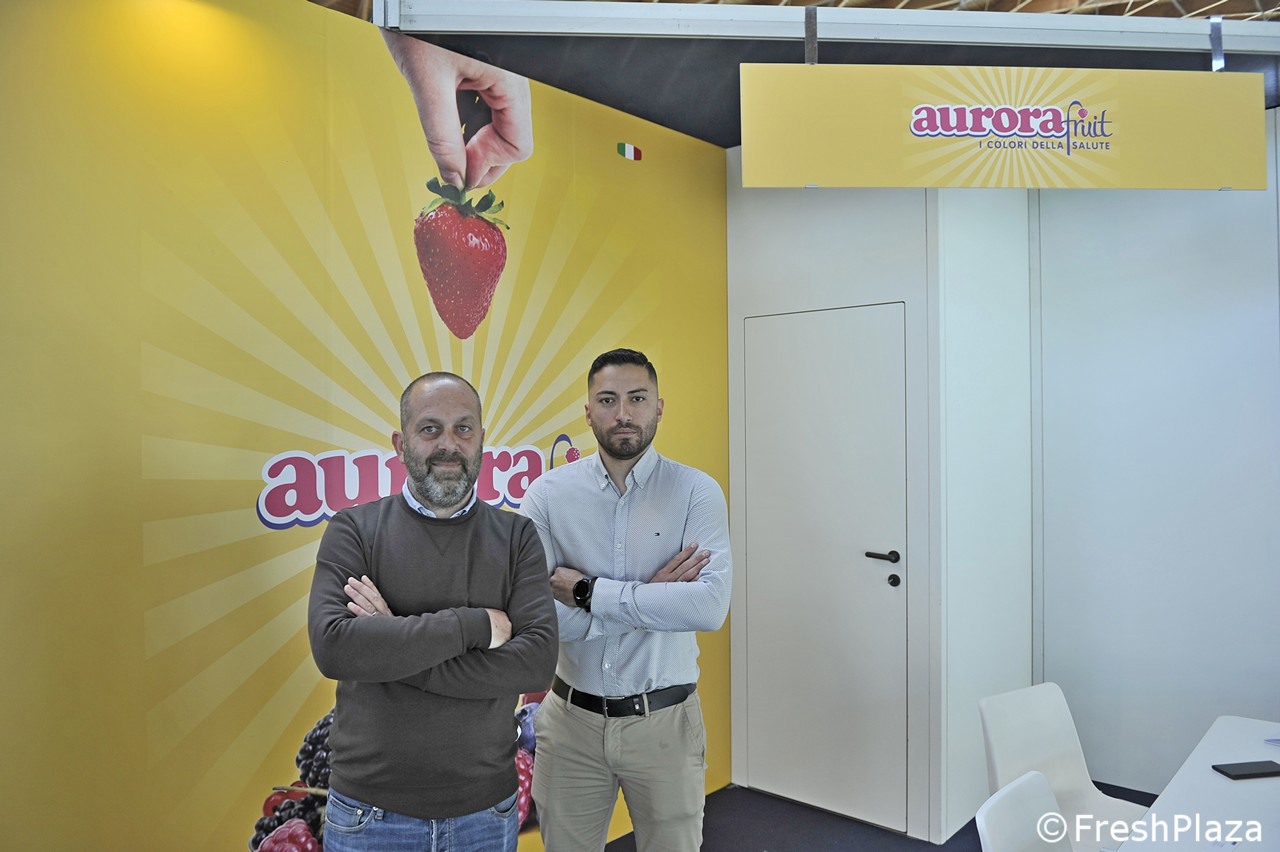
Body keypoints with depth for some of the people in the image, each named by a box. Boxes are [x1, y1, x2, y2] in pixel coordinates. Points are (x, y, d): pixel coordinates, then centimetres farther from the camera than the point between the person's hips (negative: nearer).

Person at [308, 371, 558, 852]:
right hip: (369, 813, -1)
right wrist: (474, 624, -20)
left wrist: (396, 649, -19)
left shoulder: (516, 537, -2)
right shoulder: (354, 530, -5)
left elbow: (537, 662, -14)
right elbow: (332, 646, -21)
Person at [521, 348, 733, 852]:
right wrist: (649, 596, -19)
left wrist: (587, 590, -21)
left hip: (664, 720, -1)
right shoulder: (549, 493, -7)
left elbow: (710, 606, -23)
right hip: (572, 718, 1)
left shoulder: (696, 492, -9)